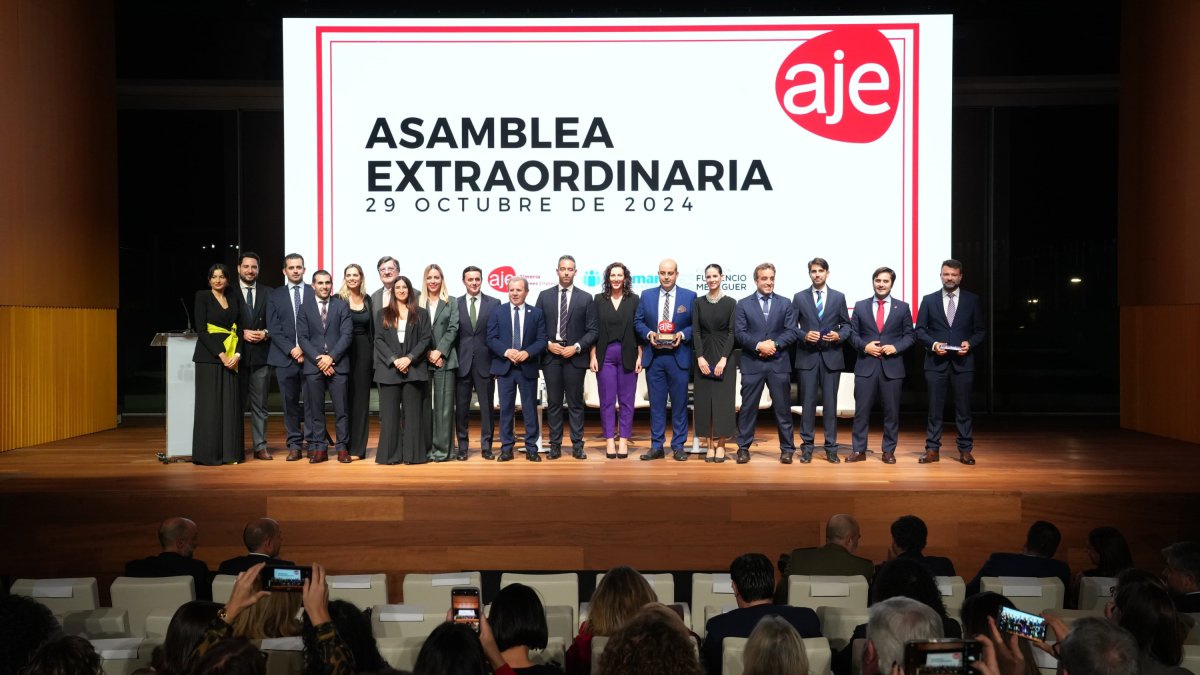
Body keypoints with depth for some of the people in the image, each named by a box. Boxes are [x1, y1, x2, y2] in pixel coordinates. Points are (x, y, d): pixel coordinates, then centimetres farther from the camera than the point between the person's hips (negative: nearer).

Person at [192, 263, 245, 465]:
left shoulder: (235, 298, 13)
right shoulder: (202, 297, 0)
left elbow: (240, 328, 10)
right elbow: (201, 330, -7)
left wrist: (237, 354, -5)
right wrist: (220, 354, -14)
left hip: (232, 357, 4)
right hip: (209, 357, -4)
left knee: (231, 403, 2)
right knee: (210, 404, -4)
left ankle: (230, 452, 6)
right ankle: (208, 454, 1)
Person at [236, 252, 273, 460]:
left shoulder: (268, 293, 8)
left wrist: (265, 333, -9)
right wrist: (242, 333, -12)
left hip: (261, 355, 2)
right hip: (237, 355, -1)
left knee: (260, 404, 5)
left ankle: (260, 446, 8)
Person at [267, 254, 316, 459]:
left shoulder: (315, 293, 7)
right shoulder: (275, 296, 10)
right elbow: (273, 328, 3)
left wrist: (306, 348, -8)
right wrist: (291, 349, -9)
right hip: (285, 357, 1)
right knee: (290, 403, 3)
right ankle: (295, 445, 9)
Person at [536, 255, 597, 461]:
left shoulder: (585, 298, 3)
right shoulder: (545, 296, 7)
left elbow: (591, 330, 2)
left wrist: (576, 347, -10)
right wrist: (547, 344, -7)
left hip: (575, 356, -1)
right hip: (550, 355, 1)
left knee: (575, 402, 3)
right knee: (553, 402, 4)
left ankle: (577, 445, 7)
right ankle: (555, 445, 10)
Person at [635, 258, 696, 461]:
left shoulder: (690, 296, 2)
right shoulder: (647, 295, 8)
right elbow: (638, 321, 9)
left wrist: (683, 335, -13)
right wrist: (649, 334, -8)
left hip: (679, 357, -1)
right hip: (654, 357, 2)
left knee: (679, 403, 3)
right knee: (656, 403, 6)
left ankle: (678, 446, 12)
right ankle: (657, 446, 12)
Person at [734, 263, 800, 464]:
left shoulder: (785, 303, 9)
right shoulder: (743, 304, 6)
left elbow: (791, 332, 1)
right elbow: (739, 333, -2)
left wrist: (774, 343, -15)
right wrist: (758, 345, -16)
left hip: (778, 363, 1)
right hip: (752, 364, -1)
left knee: (783, 408, 5)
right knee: (748, 407, 3)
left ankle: (787, 449, 13)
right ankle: (743, 448, 12)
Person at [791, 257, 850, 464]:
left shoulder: (839, 297, 8)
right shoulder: (800, 297, 6)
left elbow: (846, 324, 10)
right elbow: (792, 326, 4)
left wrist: (839, 335, -10)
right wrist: (804, 335, -13)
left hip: (831, 356, 1)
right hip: (807, 356, -1)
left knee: (830, 403, 4)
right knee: (808, 402, 1)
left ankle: (831, 448, 10)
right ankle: (807, 447, 8)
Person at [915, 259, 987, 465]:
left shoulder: (972, 300, 7)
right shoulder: (929, 300, 7)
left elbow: (980, 330, 8)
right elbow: (920, 330, 5)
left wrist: (970, 343, -10)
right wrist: (933, 344, -11)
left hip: (962, 361, 0)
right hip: (936, 361, 0)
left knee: (963, 408, 4)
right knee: (935, 408, 3)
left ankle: (965, 450, 11)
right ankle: (932, 450, 8)